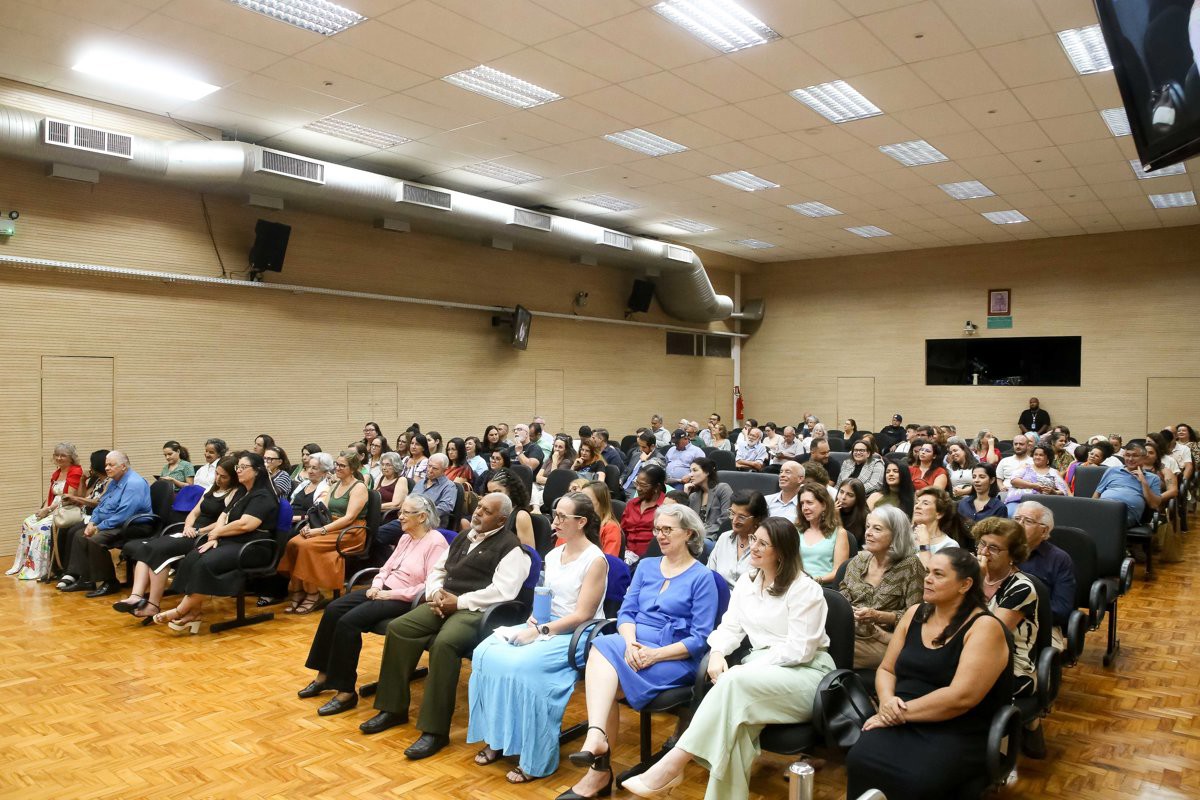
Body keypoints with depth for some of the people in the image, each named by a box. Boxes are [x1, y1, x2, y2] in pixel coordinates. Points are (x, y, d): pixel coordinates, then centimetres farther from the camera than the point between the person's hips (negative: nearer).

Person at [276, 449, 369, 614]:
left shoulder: (359, 487, -7)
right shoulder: (334, 486, 18)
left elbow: (349, 517, -17)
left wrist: (321, 530, -23)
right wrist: (310, 525, -9)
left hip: (351, 533, -7)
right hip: (332, 529, 7)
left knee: (308, 546, -28)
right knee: (293, 543, -18)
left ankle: (313, 595, -15)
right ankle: (297, 592, -13)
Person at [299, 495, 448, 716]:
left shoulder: (436, 542, -13)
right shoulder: (405, 538, 15)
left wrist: (392, 594, -18)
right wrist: (376, 586, -3)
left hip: (405, 600, -9)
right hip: (384, 590, 9)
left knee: (349, 621, -23)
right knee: (333, 610, -9)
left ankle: (346, 691, -11)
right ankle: (324, 674, 4)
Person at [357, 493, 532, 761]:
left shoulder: (509, 546, -6)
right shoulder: (463, 537, 20)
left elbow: (503, 591, -17)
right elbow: (437, 570, 24)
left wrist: (459, 602, -16)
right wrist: (435, 593, 1)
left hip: (477, 611, -8)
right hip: (444, 603, 8)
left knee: (444, 643, -34)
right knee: (397, 628, -10)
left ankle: (435, 730, -24)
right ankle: (393, 708, 3)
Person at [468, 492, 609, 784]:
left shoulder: (595, 560, -12)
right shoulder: (553, 555, 11)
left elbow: (582, 615, -16)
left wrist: (540, 631, -19)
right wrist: (535, 618, -5)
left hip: (578, 635, -7)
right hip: (546, 627, 8)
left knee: (521, 665, -31)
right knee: (487, 652, -15)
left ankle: (535, 760, -16)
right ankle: (496, 737, -4)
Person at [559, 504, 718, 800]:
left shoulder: (702, 577, -1)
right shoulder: (646, 566, 16)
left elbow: (700, 639, -7)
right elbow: (626, 612, 10)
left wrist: (655, 654, -18)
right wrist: (630, 642, -11)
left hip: (675, 659, -5)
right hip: (632, 647, 5)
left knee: (603, 650, -28)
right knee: (603, 647, -29)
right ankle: (597, 738, -38)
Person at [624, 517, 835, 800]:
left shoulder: (805, 589, -11)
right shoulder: (747, 581, 11)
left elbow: (800, 649, -17)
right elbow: (730, 627, 10)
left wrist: (751, 667, -21)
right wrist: (717, 653, -12)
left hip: (806, 673, -6)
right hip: (760, 669, 6)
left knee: (734, 681, -35)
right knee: (737, 714, -33)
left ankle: (673, 764, -36)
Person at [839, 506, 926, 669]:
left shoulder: (910, 566, -4)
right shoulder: (859, 560, 12)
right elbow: (842, 597, 19)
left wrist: (878, 616, -16)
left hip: (882, 642, -5)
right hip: (848, 633, 5)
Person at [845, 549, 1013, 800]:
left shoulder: (984, 627, -9)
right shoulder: (915, 614, 11)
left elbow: (961, 697, -19)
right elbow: (886, 669, 14)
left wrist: (902, 712, -16)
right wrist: (887, 700, -8)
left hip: (958, 732, -4)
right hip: (902, 723, 4)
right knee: (859, 762, -27)